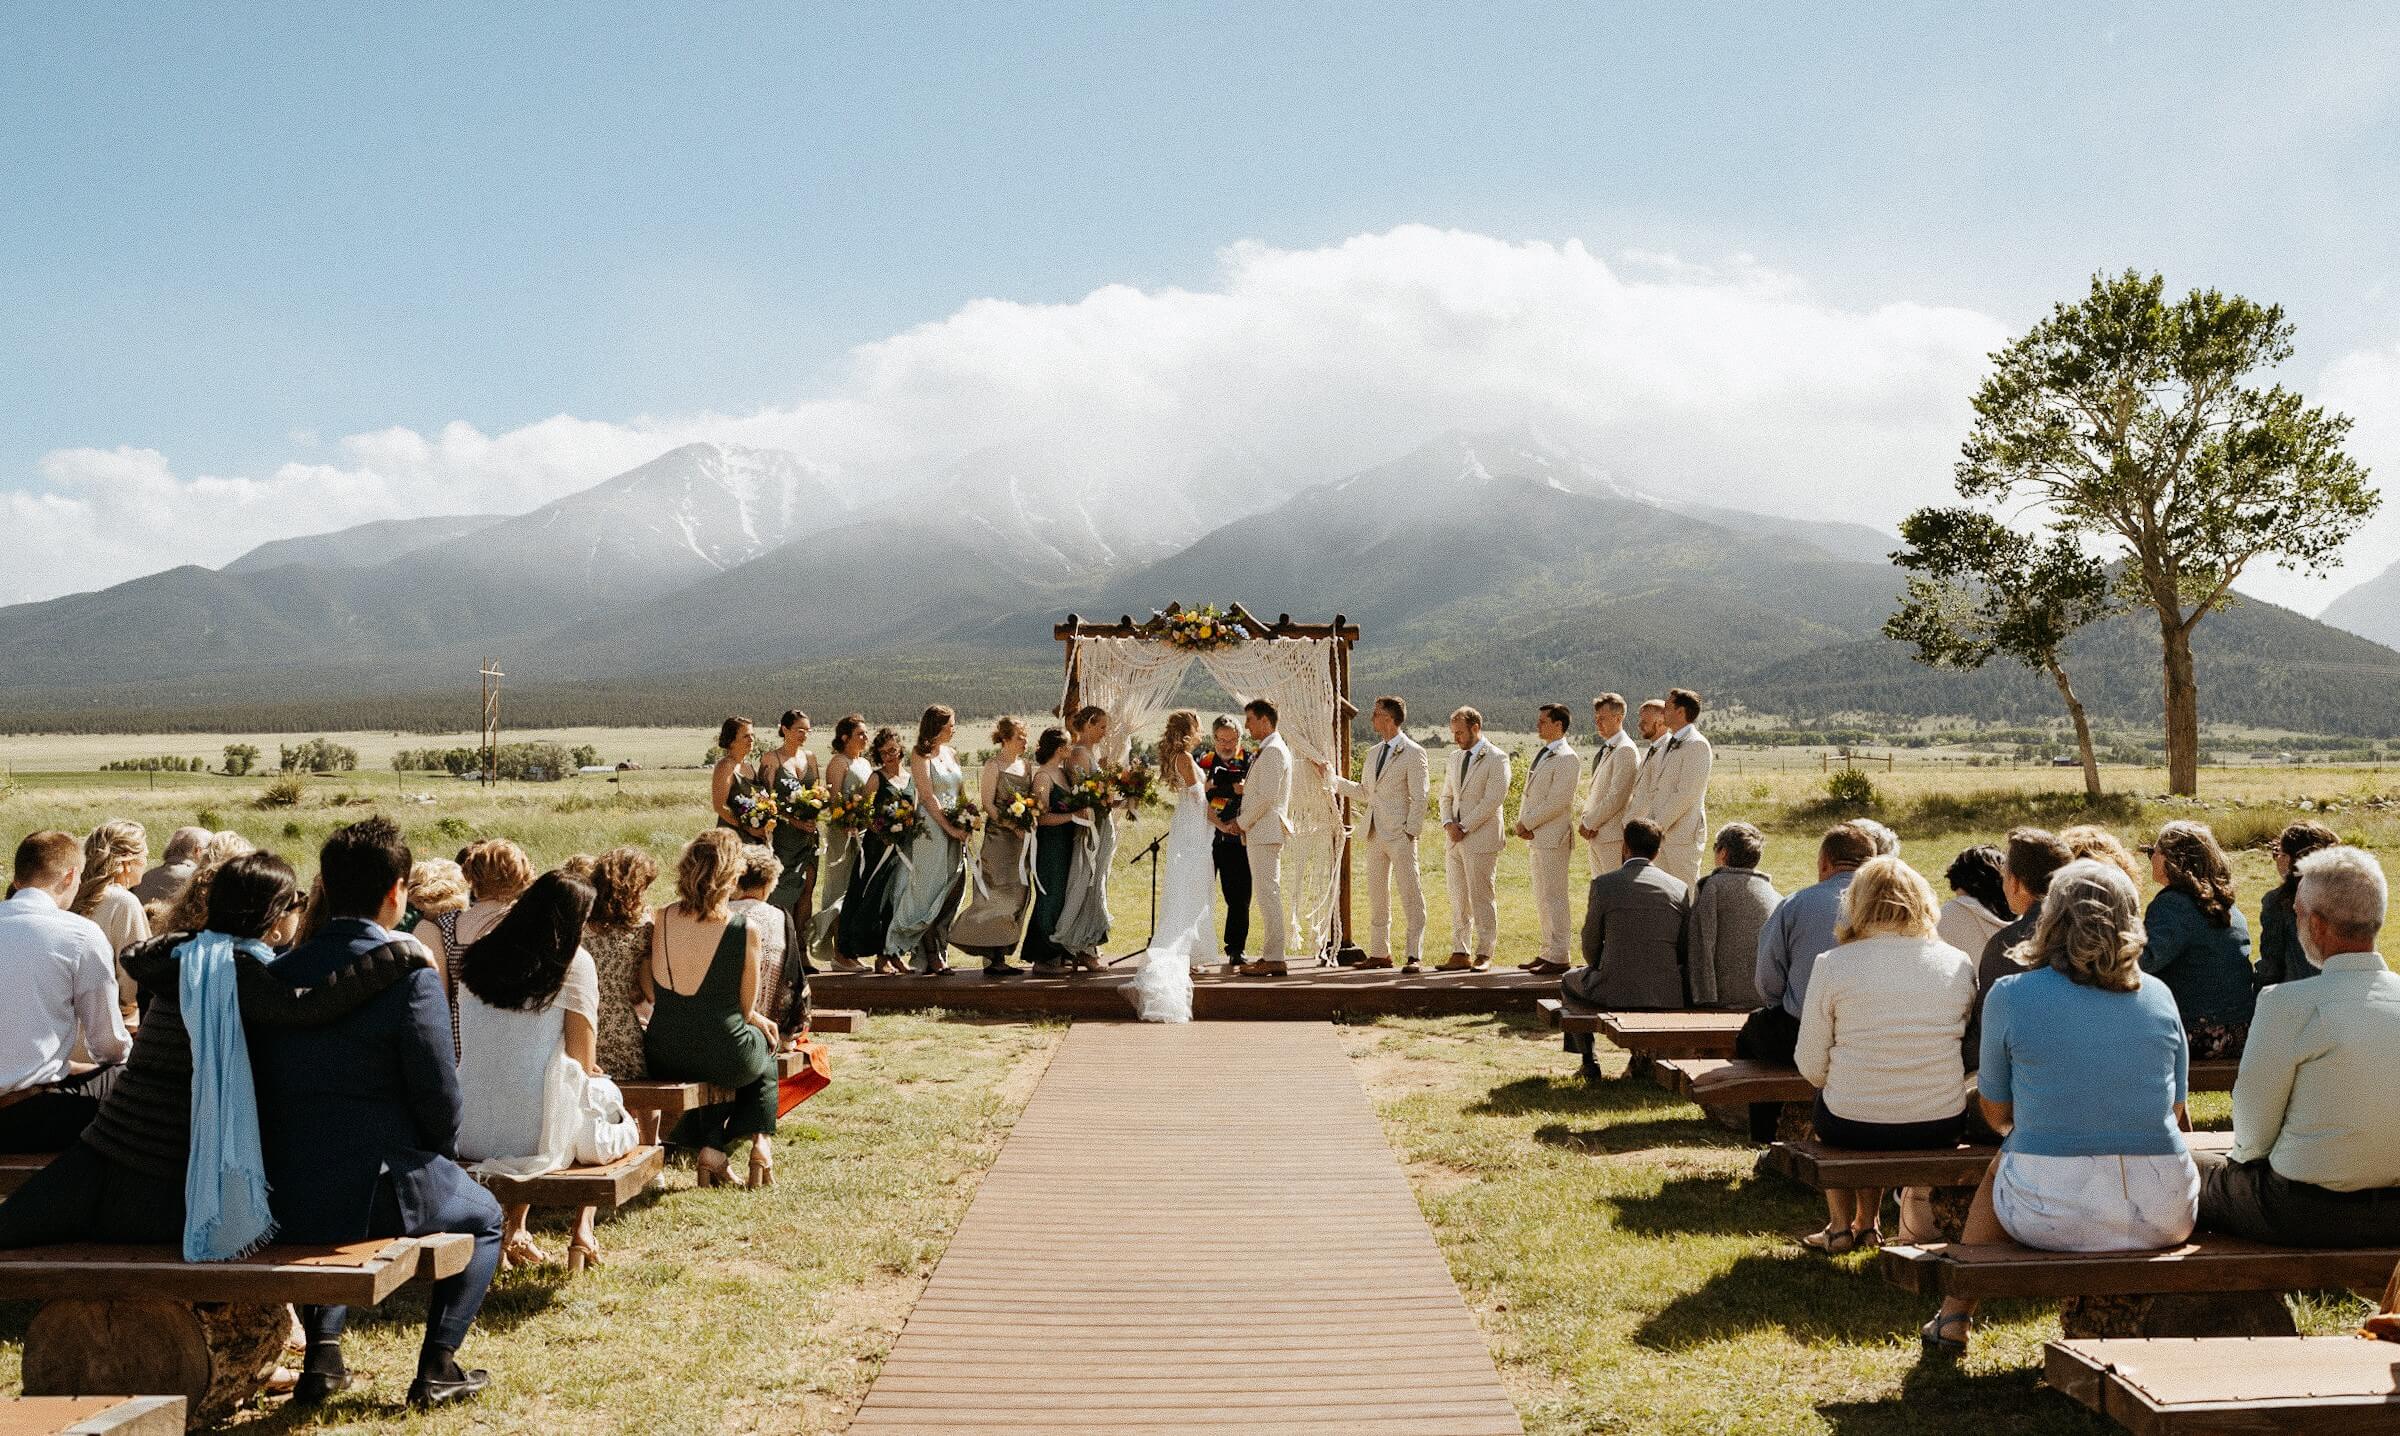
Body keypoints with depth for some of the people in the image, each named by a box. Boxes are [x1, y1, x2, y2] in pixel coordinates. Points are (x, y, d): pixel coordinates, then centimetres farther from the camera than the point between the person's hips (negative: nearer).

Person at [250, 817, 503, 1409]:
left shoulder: (278, 971, 2)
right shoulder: (409, 972, -15)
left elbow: (268, 1086, 11)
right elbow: (441, 1099, -14)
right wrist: (441, 1155, 7)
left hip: (283, 1198, 5)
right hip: (375, 1190, -5)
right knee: (483, 1216, 23)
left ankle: (322, 1350, 30)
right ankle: (437, 1365, 13)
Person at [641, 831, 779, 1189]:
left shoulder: (659, 920, -6)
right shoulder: (745, 931, -16)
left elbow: (649, 993, 4)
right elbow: (745, 1008, -7)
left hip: (664, 1057, 3)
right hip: (724, 1058, -3)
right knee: (765, 1049, 33)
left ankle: (711, 1148, 28)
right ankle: (761, 1141, 20)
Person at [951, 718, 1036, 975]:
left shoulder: (1026, 766, 15)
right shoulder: (993, 765, -6)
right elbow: (987, 803, -11)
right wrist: (1012, 825, -18)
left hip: (1021, 838, 7)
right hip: (998, 837, -7)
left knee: (1019, 895, 5)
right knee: (999, 895, -8)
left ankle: (999, 956, 11)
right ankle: (992, 958, -3)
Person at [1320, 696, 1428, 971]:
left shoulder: (1413, 752, -7)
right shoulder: (1373, 753, 16)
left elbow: (1419, 797, -10)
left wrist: (1410, 831, -15)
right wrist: (1330, 776, 19)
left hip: (1400, 835, -8)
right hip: (1375, 834, 8)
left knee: (1410, 894, -5)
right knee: (1377, 895, 11)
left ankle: (1415, 955, -2)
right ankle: (1379, 953, 18)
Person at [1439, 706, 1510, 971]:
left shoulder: (1496, 759, -6)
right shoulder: (1456, 758, 17)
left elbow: (1493, 800, -14)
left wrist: (1464, 827, -13)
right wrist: (1448, 824, 2)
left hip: (1481, 839, -7)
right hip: (1456, 840, 7)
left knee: (1481, 898, -4)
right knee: (1458, 899, 7)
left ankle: (1484, 954, 2)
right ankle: (1461, 953, 12)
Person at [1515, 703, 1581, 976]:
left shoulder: (1566, 758, -13)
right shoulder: (1540, 753, 17)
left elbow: (1557, 802, -20)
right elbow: (1529, 793, 18)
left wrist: (1528, 823, -14)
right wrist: (1521, 822, 2)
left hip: (1554, 837, -9)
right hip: (1537, 837, 9)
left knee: (1553, 897, -7)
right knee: (1541, 898, 14)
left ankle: (1558, 957, -3)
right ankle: (1547, 951, 22)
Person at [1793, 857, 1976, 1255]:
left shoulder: (1832, 965, -10)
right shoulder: (1960, 964, -2)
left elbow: (1811, 1066, -6)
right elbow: (1971, 1052, 7)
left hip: (1852, 1128, -3)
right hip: (1943, 1127, 3)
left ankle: (1840, 1227, 40)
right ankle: (1868, 1223, 45)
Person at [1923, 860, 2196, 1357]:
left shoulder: (2009, 996, -4)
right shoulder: (2158, 995, 3)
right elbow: (2177, 1114, 13)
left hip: (2052, 1213, -2)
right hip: (2164, 1215, 2)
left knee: (2000, 1165, 33)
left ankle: (1954, 1317, 41)